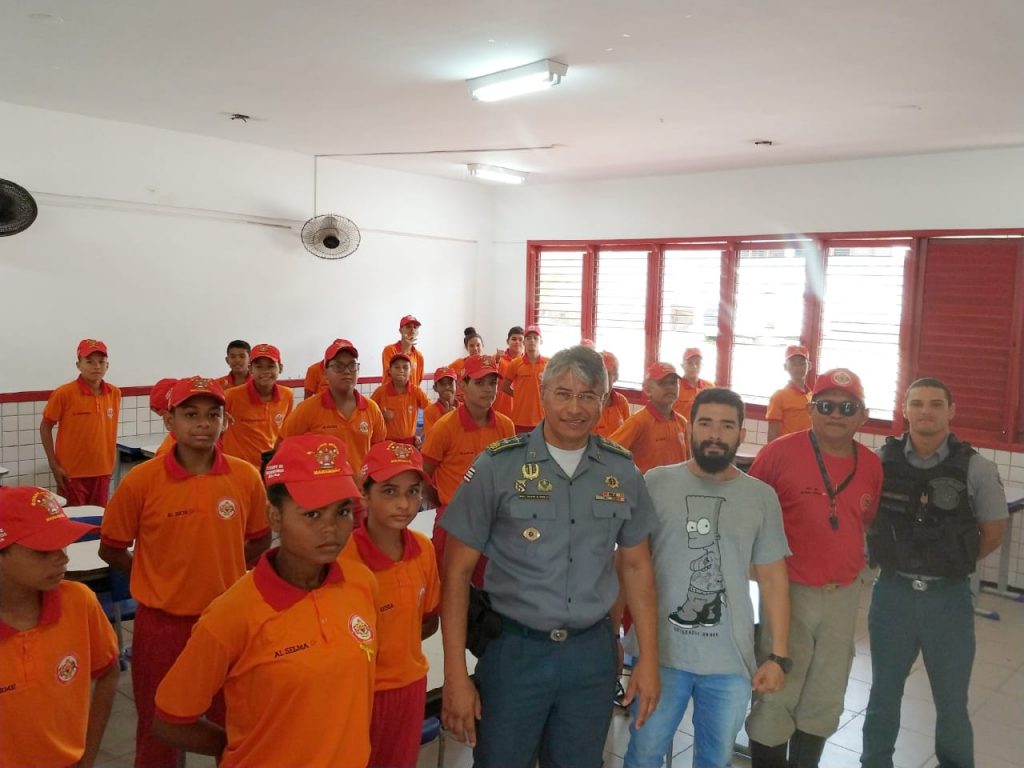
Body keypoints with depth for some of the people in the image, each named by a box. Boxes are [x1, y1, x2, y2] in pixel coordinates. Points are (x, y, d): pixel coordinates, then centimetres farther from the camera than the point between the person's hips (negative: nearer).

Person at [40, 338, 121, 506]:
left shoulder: (115, 393, 0)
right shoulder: (64, 394, -11)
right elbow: (45, 427, -3)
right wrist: (54, 465, -6)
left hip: (102, 471, 4)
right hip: (71, 473, -3)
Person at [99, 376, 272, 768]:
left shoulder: (246, 477, -7)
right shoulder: (141, 480, -12)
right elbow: (111, 549, 1)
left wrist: (222, 573, 2)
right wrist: (160, 577, 1)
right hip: (162, 621, -1)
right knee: (159, 731, 16)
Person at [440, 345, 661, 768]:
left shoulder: (622, 470, -1)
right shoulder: (497, 465, -11)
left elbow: (636, 565, 9)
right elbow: (458, 571, -8)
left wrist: (648, 658, 6)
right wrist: (455, 674, -11)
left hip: (593, 652, 3)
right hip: (513, 649, -2)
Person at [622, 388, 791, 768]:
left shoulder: (762, 497, 0)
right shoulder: (656, 483, -5)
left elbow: (773, 580, 5)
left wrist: (779, 656, 0)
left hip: (732, 660, 2)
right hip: (659, 652, -1)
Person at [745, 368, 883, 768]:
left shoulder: (872, 466, 1)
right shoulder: (779, 452, -13)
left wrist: (848, 560, 12)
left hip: (844, 596, 5)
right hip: (788, 592, -5)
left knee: (825, 698, 18)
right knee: (775, 697, 5)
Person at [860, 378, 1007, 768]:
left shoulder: (976, 469, -9)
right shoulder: (881, 460, -6)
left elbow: (993, 533, 3)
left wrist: (951, 563, 1)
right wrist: (894, 557, 1)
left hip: (948, 598, -1)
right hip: (891, 593, 1)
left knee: (952, 701, 14)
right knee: (883, 693, 17)